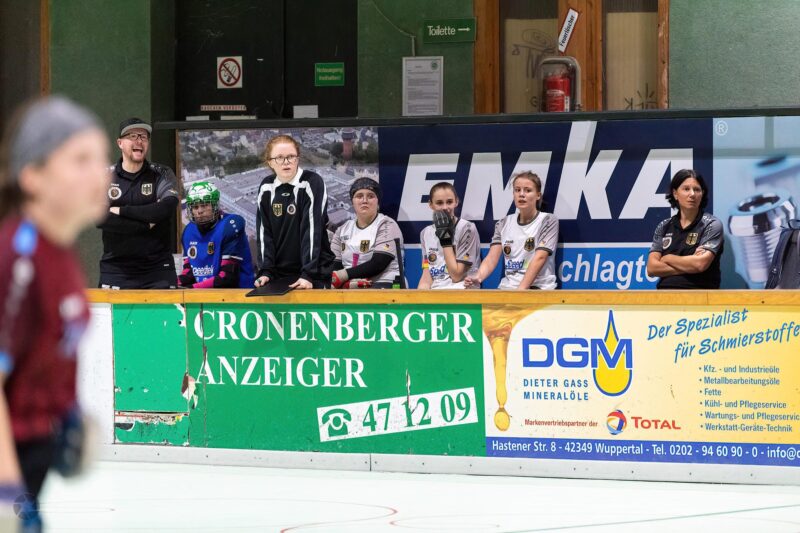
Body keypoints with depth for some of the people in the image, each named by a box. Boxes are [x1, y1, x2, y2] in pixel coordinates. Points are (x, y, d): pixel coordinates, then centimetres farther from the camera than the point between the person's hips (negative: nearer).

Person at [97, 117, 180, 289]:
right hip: (116, 270, 0)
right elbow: (100, 219, -10)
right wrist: (146, 224, -13)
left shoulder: (162, 175, 6)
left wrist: (121, 210, -11)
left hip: (158, 269, 0)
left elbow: (167, 209, -13)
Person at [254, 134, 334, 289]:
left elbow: (312, 230, -17)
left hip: (314, 273, -4)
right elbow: (264, 232, 3)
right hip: (278, 273, 4)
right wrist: (265, 271, -9)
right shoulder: (266, 188, 3)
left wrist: (309, 274, -23)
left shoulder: (312, 183, -11)